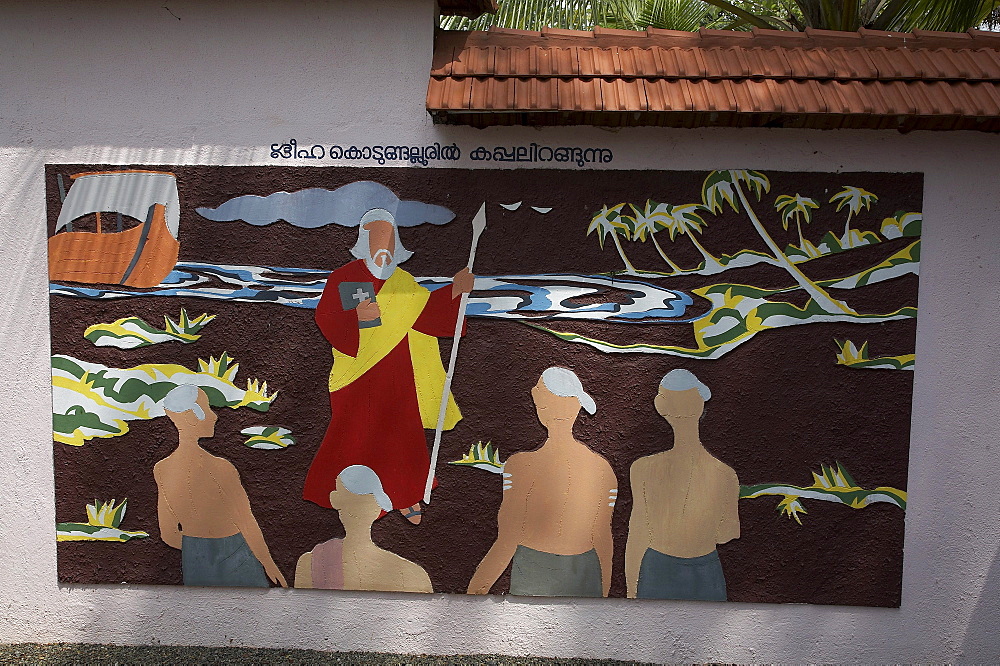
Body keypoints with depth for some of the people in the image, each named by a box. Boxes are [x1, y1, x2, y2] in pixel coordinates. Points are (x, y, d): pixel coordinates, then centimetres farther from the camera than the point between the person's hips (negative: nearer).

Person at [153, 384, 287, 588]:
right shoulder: (220, 468, -28)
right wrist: (269, 564, -4)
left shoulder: (161, 470, -10)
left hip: (193, 561, 5)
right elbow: (247, 526, -17)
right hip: (234, 557, -5)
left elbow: (169, 536, 1)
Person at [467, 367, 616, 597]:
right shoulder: (602, 469, -12)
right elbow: (602, 539, -1)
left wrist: (477, 586, 1)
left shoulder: (520, 467, -23)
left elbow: (506, 544, -15)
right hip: (584, 571, 3)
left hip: (533, 573, -3)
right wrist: (604, 589, 16)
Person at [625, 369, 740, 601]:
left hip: (657, 573, -1)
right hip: (705, 575, 1)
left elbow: (637, 536, -11)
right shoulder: (725, 476, -19)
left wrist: (631, 589, 4)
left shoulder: (643, 470, -23)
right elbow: (727, 534, -3)